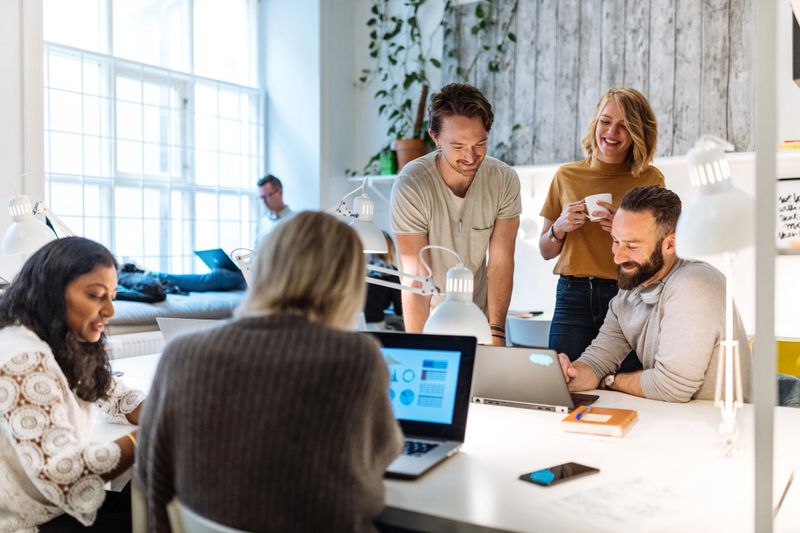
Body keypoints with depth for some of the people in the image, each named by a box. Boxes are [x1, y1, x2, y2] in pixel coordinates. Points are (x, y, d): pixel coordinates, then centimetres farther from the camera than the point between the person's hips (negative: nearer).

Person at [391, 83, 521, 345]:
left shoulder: (504, 180, -11)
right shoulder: (411, 185, -21)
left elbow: (501, 263, -10)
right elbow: (415, 277, -23)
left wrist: (495, 333, -16)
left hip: (480, 314, 3)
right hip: (431, 317, -2)